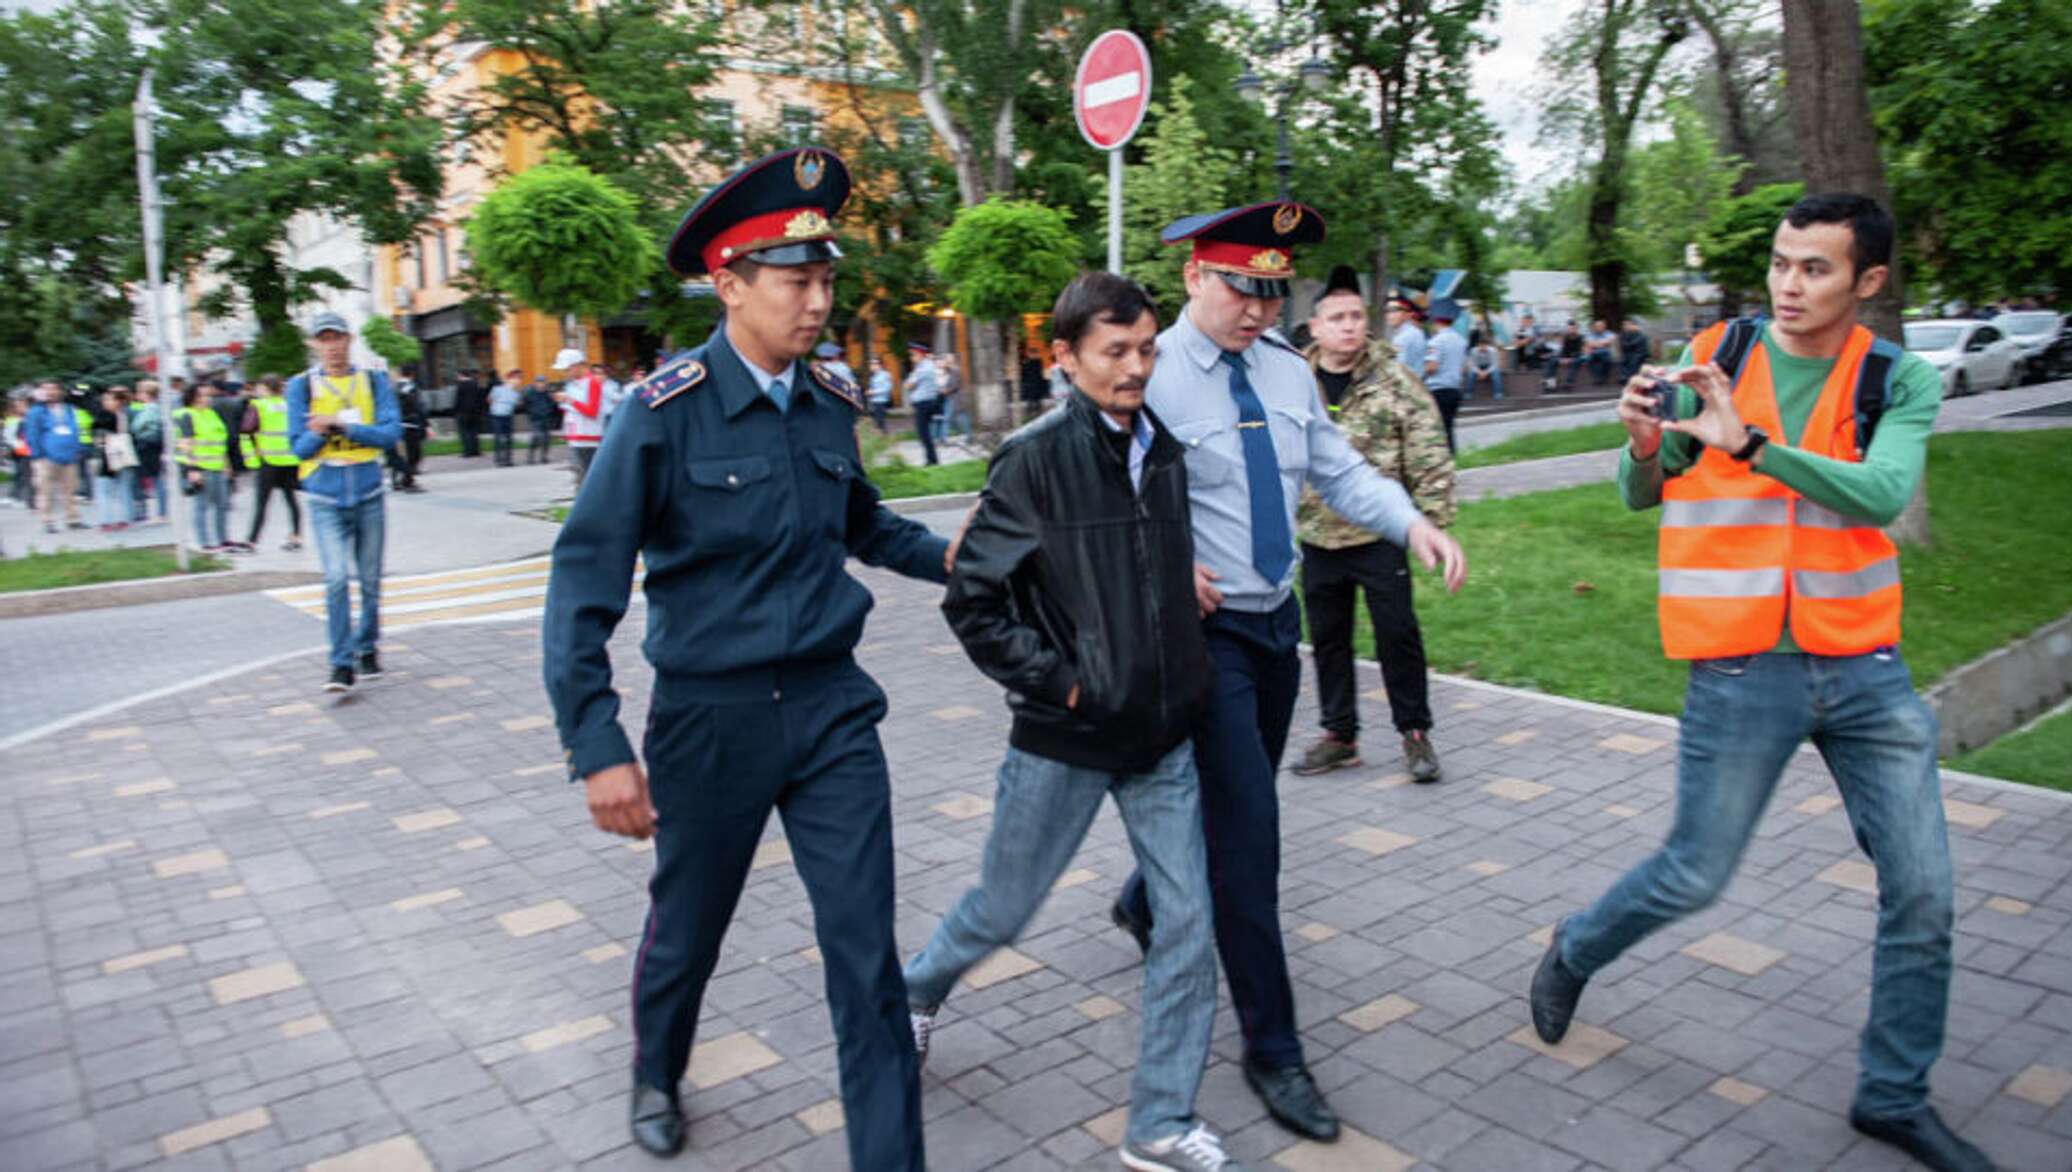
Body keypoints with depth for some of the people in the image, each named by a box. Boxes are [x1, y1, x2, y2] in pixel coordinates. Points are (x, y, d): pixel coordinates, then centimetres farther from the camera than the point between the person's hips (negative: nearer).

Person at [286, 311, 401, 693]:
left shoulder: (374, 381, 5)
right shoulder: (302, 386, 3)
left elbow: (391, 432, -6)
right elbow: (300, 447, 0)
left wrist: (341, 425, -17)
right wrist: (319, 433, -21)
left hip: (369, 493, 2)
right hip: (326, 498, -1)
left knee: (370, 579, 9)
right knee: (336, 578, -14)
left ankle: (367, 648, 27)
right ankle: (342, 663, -9)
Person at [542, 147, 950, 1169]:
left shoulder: (831, 404, 0)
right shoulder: (666, 412, -14)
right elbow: (585, 581, -13)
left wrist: (946, 557, 3)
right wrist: (599, 750, -18)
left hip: (832, 704, 3)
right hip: (712, 715, -2)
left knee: (866, 951, 2)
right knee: (687, 931, 20)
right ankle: (656, 1076, 52)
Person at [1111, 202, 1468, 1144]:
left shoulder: (1287, 370, 6)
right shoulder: (1151, 376, -15)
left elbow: (1339, 471, 8)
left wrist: (1412, 524, -7)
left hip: (1276, 617, 8)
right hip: (1204, 630, -7)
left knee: (1239, 807, 21)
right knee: (1248, 829, -6)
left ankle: (1145, 905, 49)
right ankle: (1272, 1048, 8)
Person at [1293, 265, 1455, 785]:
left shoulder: (1395, 380, -5)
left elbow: (1431, 458, -5)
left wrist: (1432, 522, -10)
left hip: (1380, 534, -3)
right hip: (1317, 536, 3)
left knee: (1398, 634, 3)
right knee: (1328, 638, 12)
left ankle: (1414, 731, 20)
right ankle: (1339, 734, 27)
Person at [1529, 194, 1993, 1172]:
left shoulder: (1903, 382, -1)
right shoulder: (1714, 356, -2)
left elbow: (1882, 495, -19)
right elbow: (1642, 496, 3)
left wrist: (1749, 441, -31)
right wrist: (1644, 443, -19)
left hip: (1864, 668, 2)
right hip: (1741, 670, -2)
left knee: (1922, 891, 7)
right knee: (1695, 874, 5)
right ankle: (1574, 953, 34)